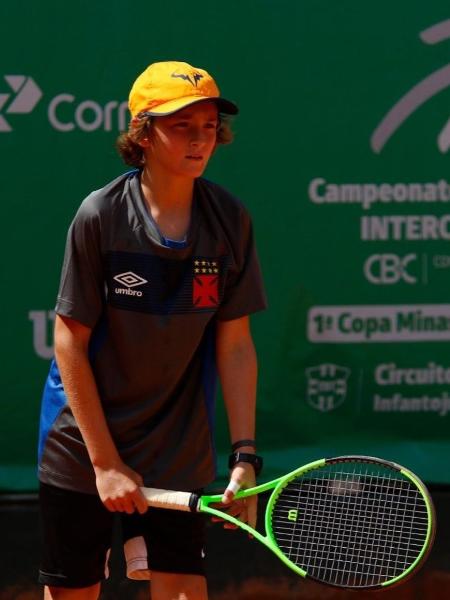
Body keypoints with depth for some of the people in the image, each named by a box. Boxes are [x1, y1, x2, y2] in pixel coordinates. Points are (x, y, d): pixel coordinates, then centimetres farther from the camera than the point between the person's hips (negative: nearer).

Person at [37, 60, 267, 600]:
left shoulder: (229, 221, -4)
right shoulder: (100, 216, -13)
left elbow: (235, 344, -1)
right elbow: (69, 342, -10)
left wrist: (244, 455, -8)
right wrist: (106, 461, -12)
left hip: (178, 458, 2)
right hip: (81, 449, -2)